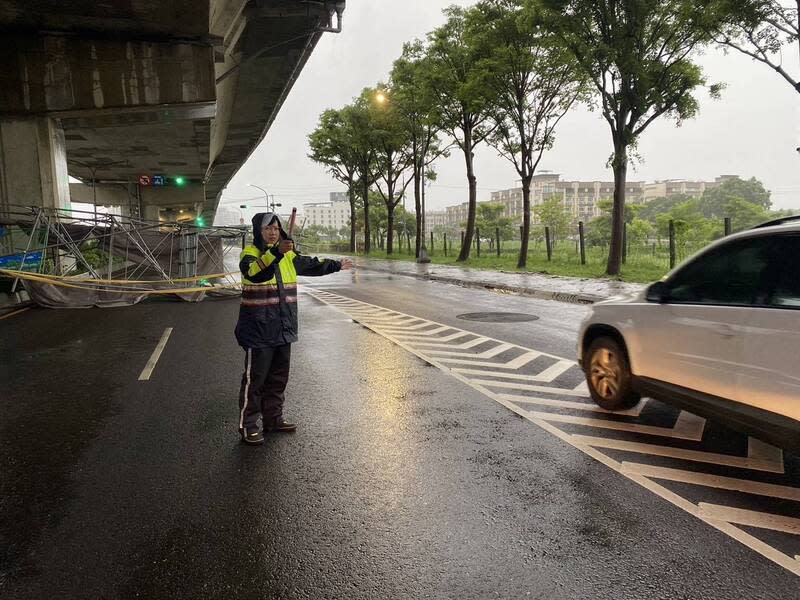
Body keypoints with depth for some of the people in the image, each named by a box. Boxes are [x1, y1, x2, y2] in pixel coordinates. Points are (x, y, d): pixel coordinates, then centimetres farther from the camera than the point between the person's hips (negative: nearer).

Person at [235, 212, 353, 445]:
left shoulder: (288, 256, 12)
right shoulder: (250, 254, -10)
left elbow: (311, 265, 27)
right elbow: (255, 272, -33)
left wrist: (336, 265, 36)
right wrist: (275, 252, -45)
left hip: (283, 329, 7)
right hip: (258, 330, -7)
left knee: (278, 377, 16)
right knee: (254, 378, 0)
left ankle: (273, 418, 30)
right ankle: (248, 425, 11)